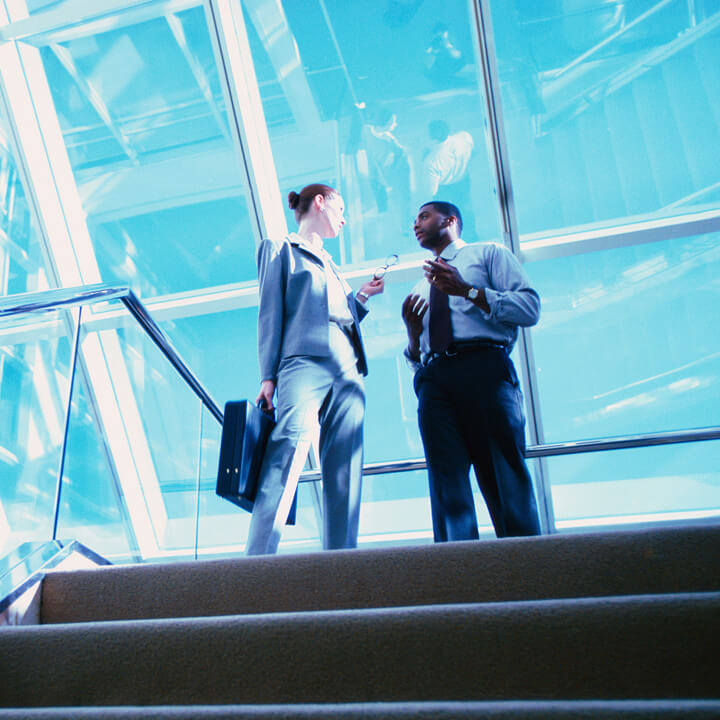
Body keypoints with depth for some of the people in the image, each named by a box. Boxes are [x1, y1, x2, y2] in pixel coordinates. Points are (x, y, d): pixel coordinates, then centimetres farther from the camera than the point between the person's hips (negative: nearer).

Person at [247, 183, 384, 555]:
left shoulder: (329, 263, 33)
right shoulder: (280, 249, 15)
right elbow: (271, 314, 3)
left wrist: (362, 296, 19)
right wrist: (269, 376, -7)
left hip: (347, 372, 7)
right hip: (304, 363, -7)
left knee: (344, 479, -5)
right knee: (282, 470, -23)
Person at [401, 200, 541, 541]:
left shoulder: (489, 254, 18)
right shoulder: (420, 291, 33)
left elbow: (530, 307, 1)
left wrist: (468, 291, -6)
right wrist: (412, 333, 8)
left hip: (483, 369, -5)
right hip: (434, 380, 5)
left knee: (505, 478, -11)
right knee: (447, 485, -7)